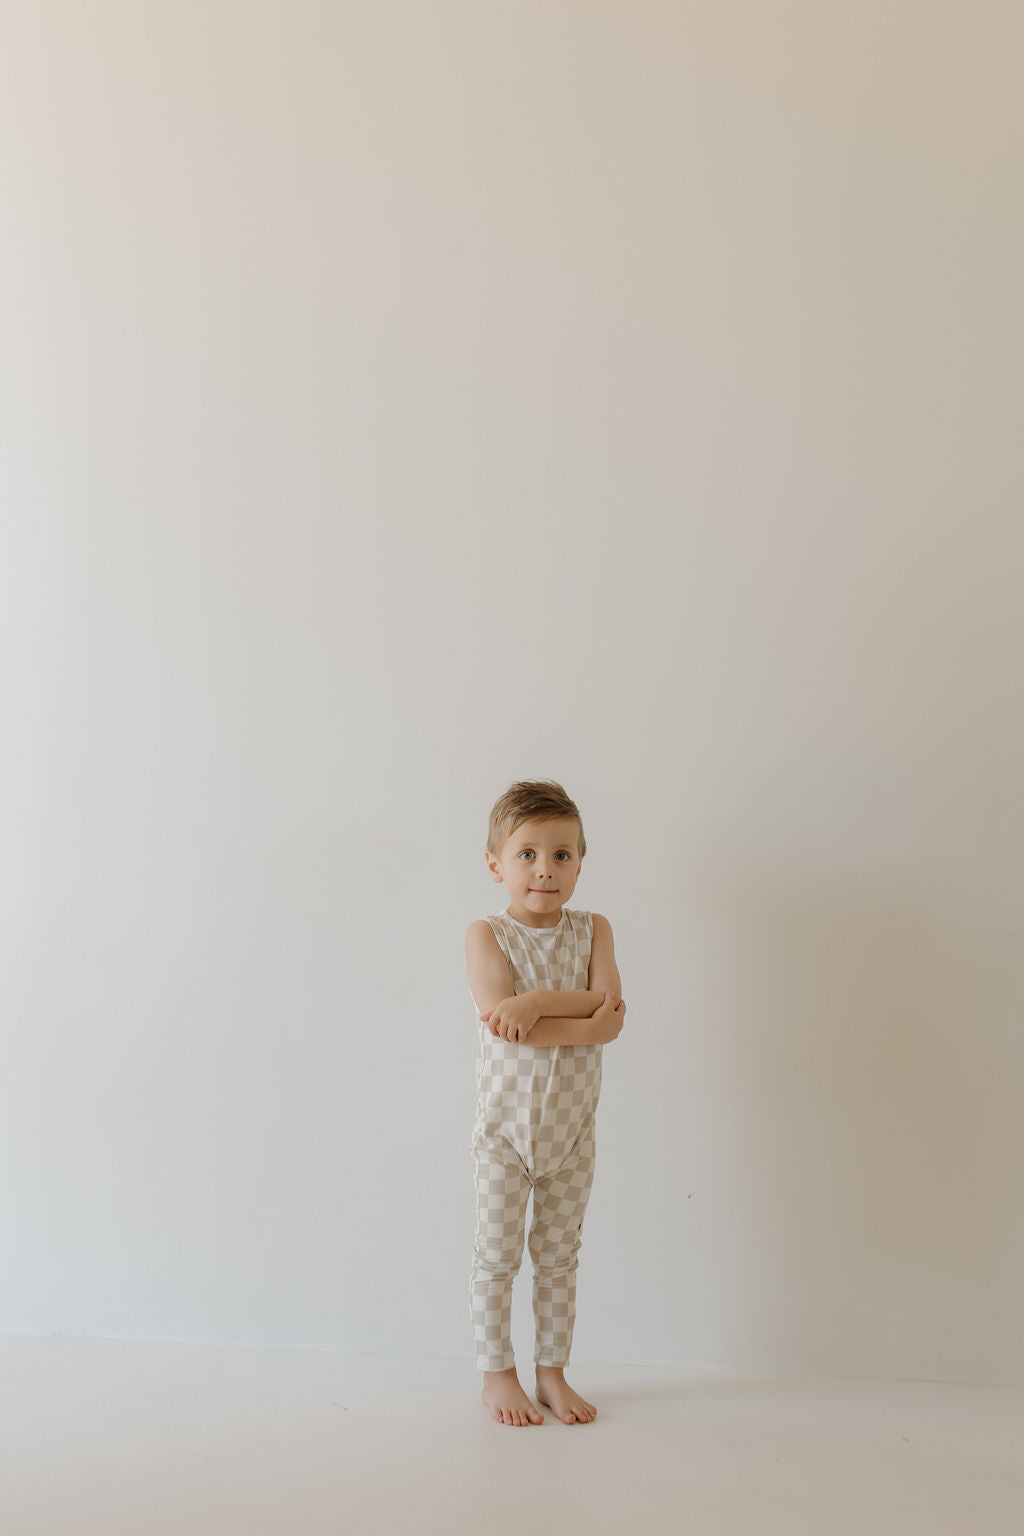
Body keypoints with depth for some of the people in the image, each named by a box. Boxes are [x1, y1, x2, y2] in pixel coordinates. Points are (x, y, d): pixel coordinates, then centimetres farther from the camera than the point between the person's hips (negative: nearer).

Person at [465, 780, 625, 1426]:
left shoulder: (593, 930, 0)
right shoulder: (487, 935, -10)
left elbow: (609, 1004, -15)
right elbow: (523, 1024, -21)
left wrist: (537, 1001, -25)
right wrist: (585, 1020, -23)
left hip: (572, 1126, 3)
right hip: (506, 1125, -3)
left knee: (560, 1254, 14)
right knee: (497, 1253, 7)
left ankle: (553, 1372, 27)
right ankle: (498, 1374, 23)